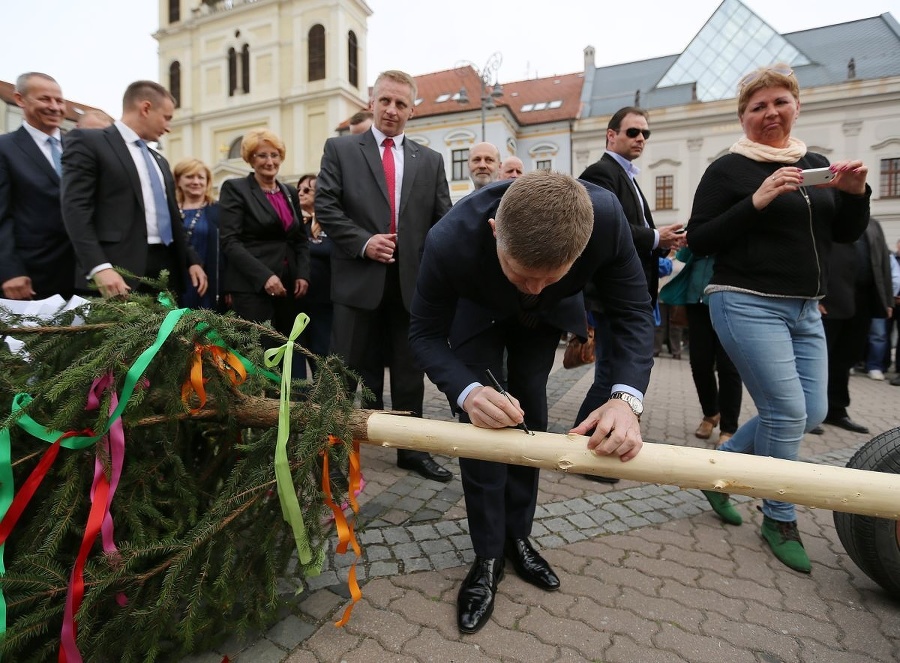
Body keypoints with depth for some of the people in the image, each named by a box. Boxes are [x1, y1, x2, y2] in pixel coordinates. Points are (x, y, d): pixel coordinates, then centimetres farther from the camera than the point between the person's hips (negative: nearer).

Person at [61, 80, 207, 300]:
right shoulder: (88, 141, 2)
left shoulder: (159, 161, 25)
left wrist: (191, 260, 15)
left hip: (167, 267, 7)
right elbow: (75, 208, -9)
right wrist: (99, 267, -21)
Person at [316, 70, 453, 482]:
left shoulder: (430, 160, 14)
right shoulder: (340, 149, 8)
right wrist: (362, 242, -13)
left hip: (413, 280, 3)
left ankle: (412, 451, 24)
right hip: (359, 278, -2)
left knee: (409, 372, 10)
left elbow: (444, 221, 10)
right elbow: (325, 205, -1)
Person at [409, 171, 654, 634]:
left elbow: (633, 310, -26)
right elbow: (425, 333, -28)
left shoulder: (606, 217, -37)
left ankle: (517, 536, 27)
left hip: (547, 315, 2)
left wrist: (627, 397, -43)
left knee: (528, 417, 5)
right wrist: (465, 392, -48)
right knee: (481, 421, -9)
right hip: (478, 313, -1)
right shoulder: (450, 241, -42)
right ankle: (489, 556, 13)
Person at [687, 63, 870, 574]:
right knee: (787, 411, -8)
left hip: (804, 309, 7)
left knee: (812, 412, 8)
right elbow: (699, 240, -11)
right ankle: (780, 521, 14)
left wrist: (855, 193, -5)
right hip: (747, 305, -7)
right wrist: (757, 201, -19)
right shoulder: (729, 169, -5)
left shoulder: (816, 164, 13)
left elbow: (846, 235, 13)